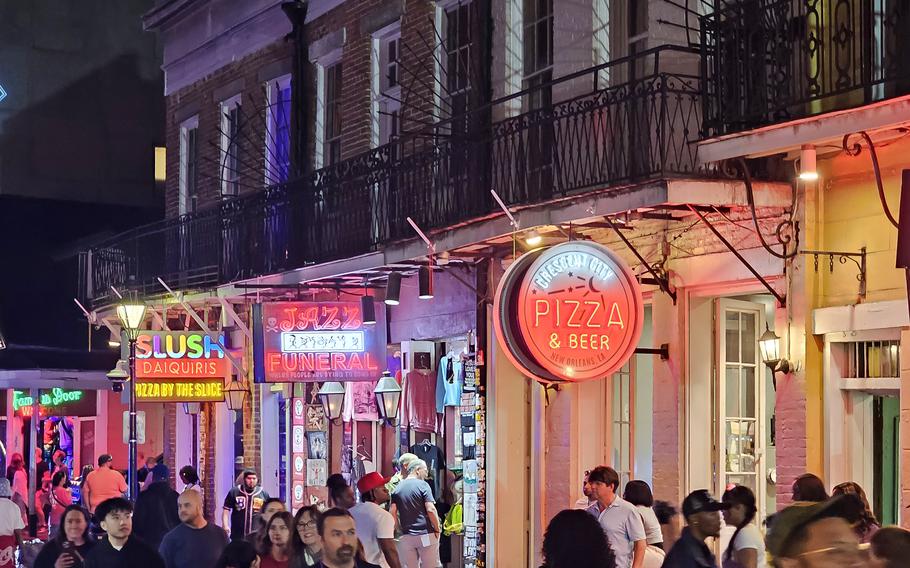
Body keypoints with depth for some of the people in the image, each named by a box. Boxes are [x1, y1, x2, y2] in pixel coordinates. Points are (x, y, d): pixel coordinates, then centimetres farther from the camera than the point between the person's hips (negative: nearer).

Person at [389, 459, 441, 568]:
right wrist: (437, 530, -3)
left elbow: (392, 512, 3)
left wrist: (400, 529, 11)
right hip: (426, 534, -4)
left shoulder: (397, 488, 9)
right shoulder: (422, 485, -5)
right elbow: (430, 509, -12)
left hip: (406, 536, 4)